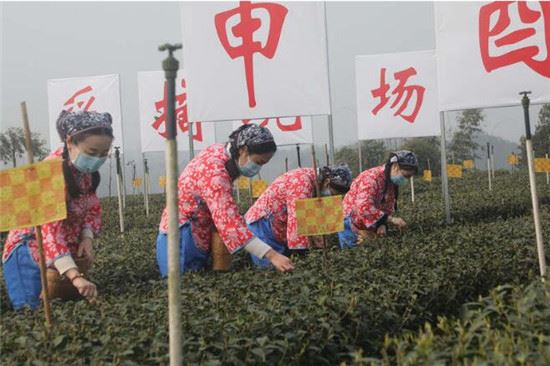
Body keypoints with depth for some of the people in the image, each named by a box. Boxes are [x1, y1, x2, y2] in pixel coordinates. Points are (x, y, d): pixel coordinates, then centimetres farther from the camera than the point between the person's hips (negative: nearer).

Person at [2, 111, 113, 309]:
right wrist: (75, 276, -52)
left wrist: (87, 238, -14)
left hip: (67, 246, 7)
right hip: (32, 247, -7)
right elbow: (50, 229, -42)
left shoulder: (84, 168, -6)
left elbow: (92, 207, 7)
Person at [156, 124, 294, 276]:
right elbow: (229, 221, -38)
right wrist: (271, 255, -42)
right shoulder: (215, 172, -30)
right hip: (183, 235, -10)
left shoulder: (220, 151, -1)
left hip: (198, 233, 10)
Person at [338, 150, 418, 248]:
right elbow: (364, 208, -37)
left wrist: (383, 224, -13)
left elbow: (388, 208, 8)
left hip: (371, 227, 8)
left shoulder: (392, 182, 4)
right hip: (352, 227, -8)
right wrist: (391, 219, -38)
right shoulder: (371, 178, -25)